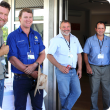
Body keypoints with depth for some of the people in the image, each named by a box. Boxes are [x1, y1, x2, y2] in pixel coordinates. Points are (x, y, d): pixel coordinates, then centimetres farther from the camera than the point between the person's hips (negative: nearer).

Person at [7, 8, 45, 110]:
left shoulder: (37, 35, 10)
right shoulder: (13, 36, -5)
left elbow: (43, 54, 8)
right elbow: (12, 58, -11)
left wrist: (34, 65, -14)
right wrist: (31, 73, -15)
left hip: (37, 76, 4)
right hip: (21, 78, -4)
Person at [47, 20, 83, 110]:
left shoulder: (75, 39, 12)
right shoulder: (56, 40, -4)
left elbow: (79, 54, 17)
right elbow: (49, 55, -10)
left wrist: (80, 69, 9)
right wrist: (60, 67, -19)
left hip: (73, 71, 5)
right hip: (62, 72, -5)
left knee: (77, 92, 3)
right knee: (64, 94, 1)